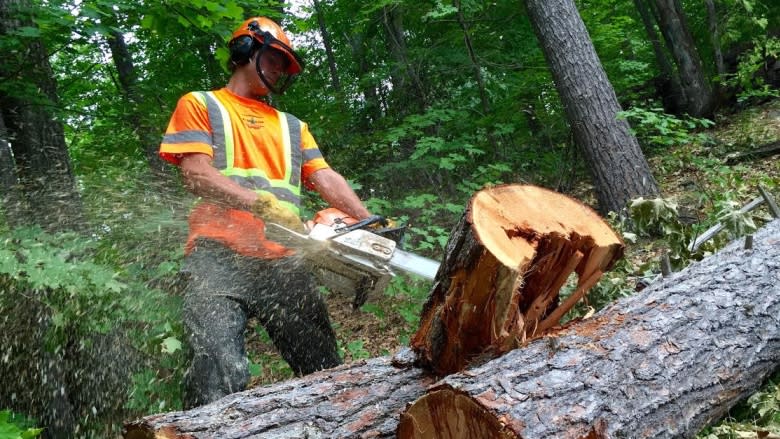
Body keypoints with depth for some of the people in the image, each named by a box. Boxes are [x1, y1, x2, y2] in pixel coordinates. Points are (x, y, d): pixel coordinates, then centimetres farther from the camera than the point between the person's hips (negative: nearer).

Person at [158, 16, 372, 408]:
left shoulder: (291, 126, 28)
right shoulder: (200, 105, 15)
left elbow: (326, 179, 14)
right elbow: (197, 174, -2)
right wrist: (263, 205, -19)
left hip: (284, 261, 5)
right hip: (219, 257, -5)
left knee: (327, 374, 2)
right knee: (220, 377, -22)